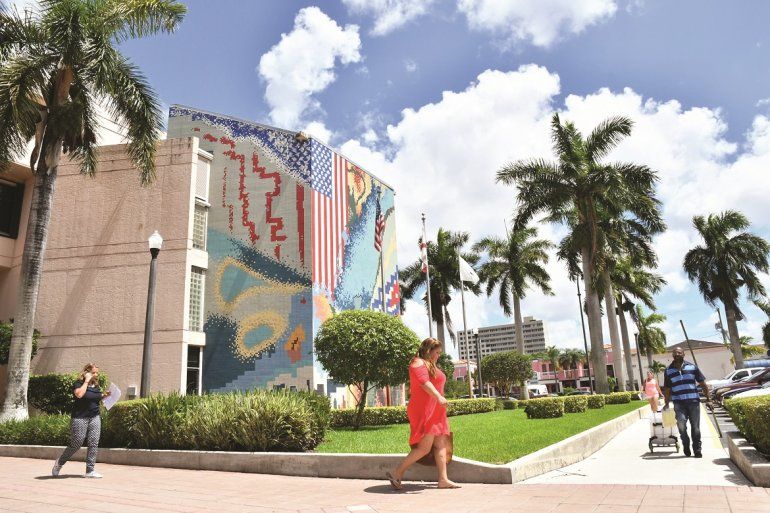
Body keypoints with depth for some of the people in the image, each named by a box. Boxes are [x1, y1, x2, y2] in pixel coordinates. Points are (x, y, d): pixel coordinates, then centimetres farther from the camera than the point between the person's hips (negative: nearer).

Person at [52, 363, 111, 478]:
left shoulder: (96, 386, 13)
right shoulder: (79, 384, -6)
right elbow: (79, 394, -27)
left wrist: (104, 395, 8)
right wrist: (86, 381, -19)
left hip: (95, 418, 6)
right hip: (80, 418, -6)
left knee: (93, 444, 0)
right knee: (76, 445, 1)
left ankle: (90, 470, 5)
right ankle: (59, 463, 27)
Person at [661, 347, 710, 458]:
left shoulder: (692, 367, 4)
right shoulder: (668, 370, 7)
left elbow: (702, 383, 8)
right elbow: (667, 388, 12)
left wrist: (707, 397, 5)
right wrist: (666, 403, 12)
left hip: (693, 402, 0)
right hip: (679, 403, 0)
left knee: (695, 427, 4)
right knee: (681, 422, -19)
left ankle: (697, 450, 18)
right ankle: (685, 443, 5)